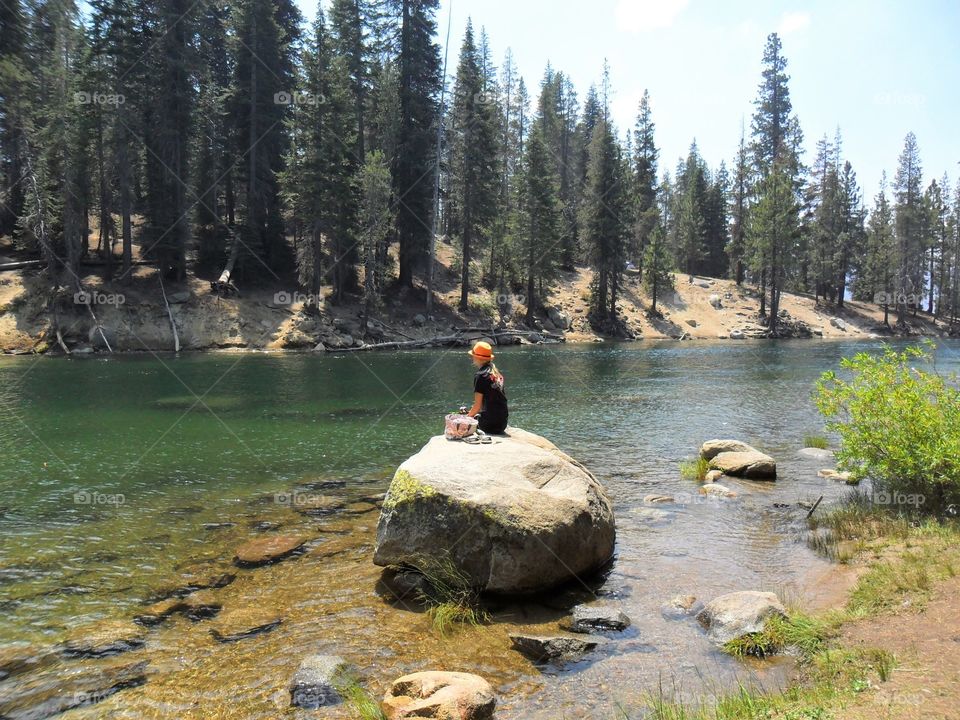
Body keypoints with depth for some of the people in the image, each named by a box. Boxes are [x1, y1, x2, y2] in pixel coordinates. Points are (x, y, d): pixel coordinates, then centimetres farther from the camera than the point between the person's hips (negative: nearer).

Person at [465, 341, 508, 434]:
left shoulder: (481, 375, -14)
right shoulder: (496, 372, 10)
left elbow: (477, 406, -12)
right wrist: (471, 412, 21)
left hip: (490, 425, -8)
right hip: (502, 422, 8)